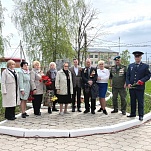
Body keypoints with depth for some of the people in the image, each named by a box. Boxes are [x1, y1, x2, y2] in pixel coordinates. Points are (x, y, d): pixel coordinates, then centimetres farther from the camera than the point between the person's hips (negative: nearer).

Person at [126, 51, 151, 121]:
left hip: (140, 87, -3)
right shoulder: (130, 66, 11)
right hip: (131, 87, 3)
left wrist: (142, 80, -16)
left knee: (140, 102, 2)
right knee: (132, 101, 12)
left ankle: (141, 115, 10)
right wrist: (128, 83, -4)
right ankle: (133, 113, 23)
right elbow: (127, 75, 11)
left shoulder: (145, 66, 2)